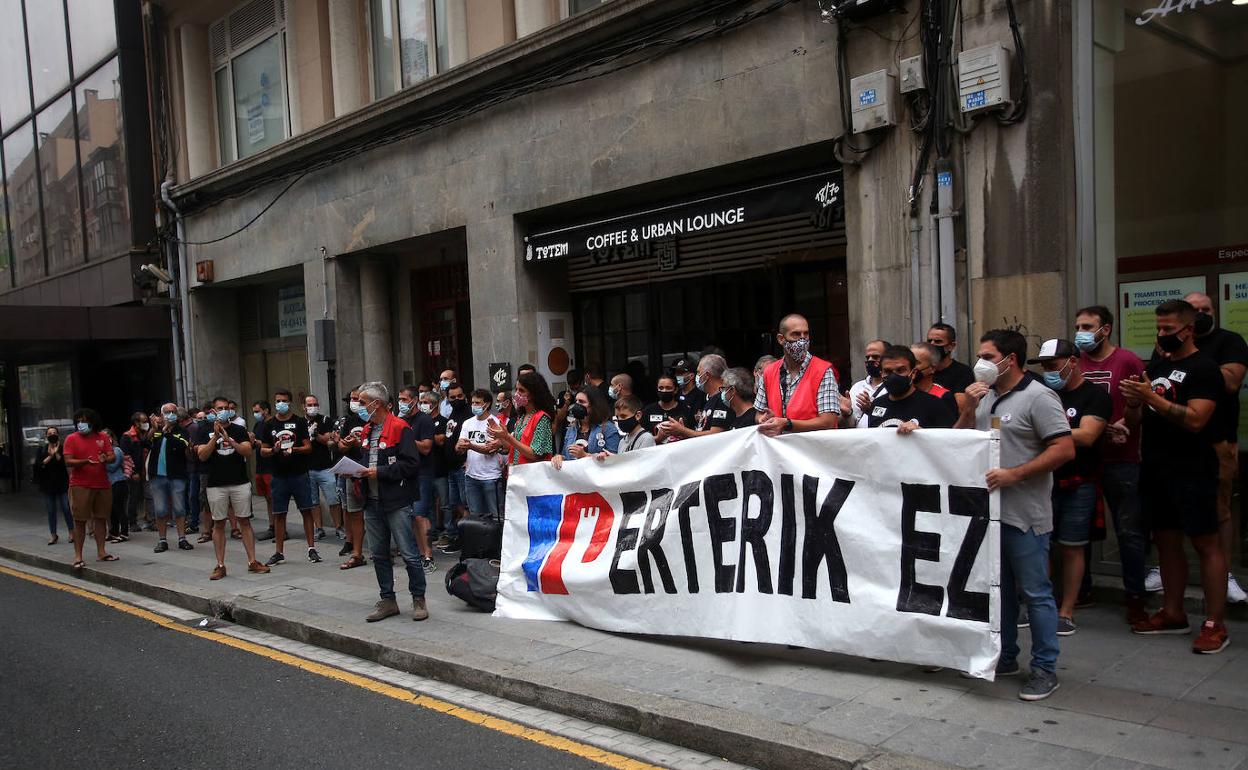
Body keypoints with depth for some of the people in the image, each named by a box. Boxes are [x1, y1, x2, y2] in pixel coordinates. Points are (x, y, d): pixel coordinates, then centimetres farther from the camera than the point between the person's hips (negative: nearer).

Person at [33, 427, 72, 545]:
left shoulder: (63, 449, 1)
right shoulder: (41, 450, 8)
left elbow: (65, 464, -11)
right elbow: (38, 465, -5)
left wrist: (56, 453, -16)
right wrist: (50, 456, -13)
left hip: (62, 484, -2)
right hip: (47, 485, 3)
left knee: (66, 509, -3)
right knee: (51, 511, 7)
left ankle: (71, 532, 9)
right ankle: (53, 534, 15)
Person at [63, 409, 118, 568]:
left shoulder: (102, 437, 9)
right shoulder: (71, 438, 0)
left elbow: (112, 456, 4)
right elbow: (68, 461, -8)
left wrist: (106, 459, -19)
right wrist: (86, 461, -24)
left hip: (102, 484, 4)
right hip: (80, 485, -3)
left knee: (101, 518, 9)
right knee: (80, 520, -2)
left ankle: (101, 552, 18)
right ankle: (78, 556, 0)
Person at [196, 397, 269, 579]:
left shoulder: (239, 430, 6)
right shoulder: (207, 432, 5)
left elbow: (248, 452, -5)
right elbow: (202, 456, -6)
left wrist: (229, 440, -18)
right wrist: (215, 436, -15)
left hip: (240, 483, 0)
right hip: (216, 485, 0)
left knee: (244, 521, 2)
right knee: (219, 524, 4)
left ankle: (252, 562, 6)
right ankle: (220, 566, 10)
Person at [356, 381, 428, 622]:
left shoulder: (400, 428, -11)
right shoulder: (366, 431, 16)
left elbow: (411, 464, -17)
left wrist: (379, 472, -18)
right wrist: (358, 471, 6)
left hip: (397, 502, -8)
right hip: (372, 503, 8)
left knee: (409, 554, -3)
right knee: (378, 554, 12)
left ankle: (418, 600, 9)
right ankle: (387, 601, 22)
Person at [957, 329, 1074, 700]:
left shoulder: (1038, 397, -10)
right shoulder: (985, 396, 15)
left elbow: (1065, 449, -17)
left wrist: (1014, 474, -21)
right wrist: (969, 409, 0)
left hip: (1024, 515, -8)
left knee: (1035, 593, 0)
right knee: (1000, 588, 17)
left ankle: (1045, 669, 11)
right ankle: (1005, 658, 29)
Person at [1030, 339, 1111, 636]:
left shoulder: (1095, 396, -4)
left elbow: (1086, 436, -17)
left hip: (1077, 486, -4)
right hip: (1042, 481, 4)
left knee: (1071, 548, 4)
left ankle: (1066, 613, 12)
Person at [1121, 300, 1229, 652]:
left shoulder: (1203, 368, -8)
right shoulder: (1156, 365, 14)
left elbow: (1195, 420, -20)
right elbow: (1137, 418, 16)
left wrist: (1153, 397, -22)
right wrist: (1134, 401, -5)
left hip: (1191, 470, -8)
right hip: (1155, 468, 8)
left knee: (1205, 543, -3)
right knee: (1166, 540, 13)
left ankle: (1215, 625, 2)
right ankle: (1173, 614, 23)